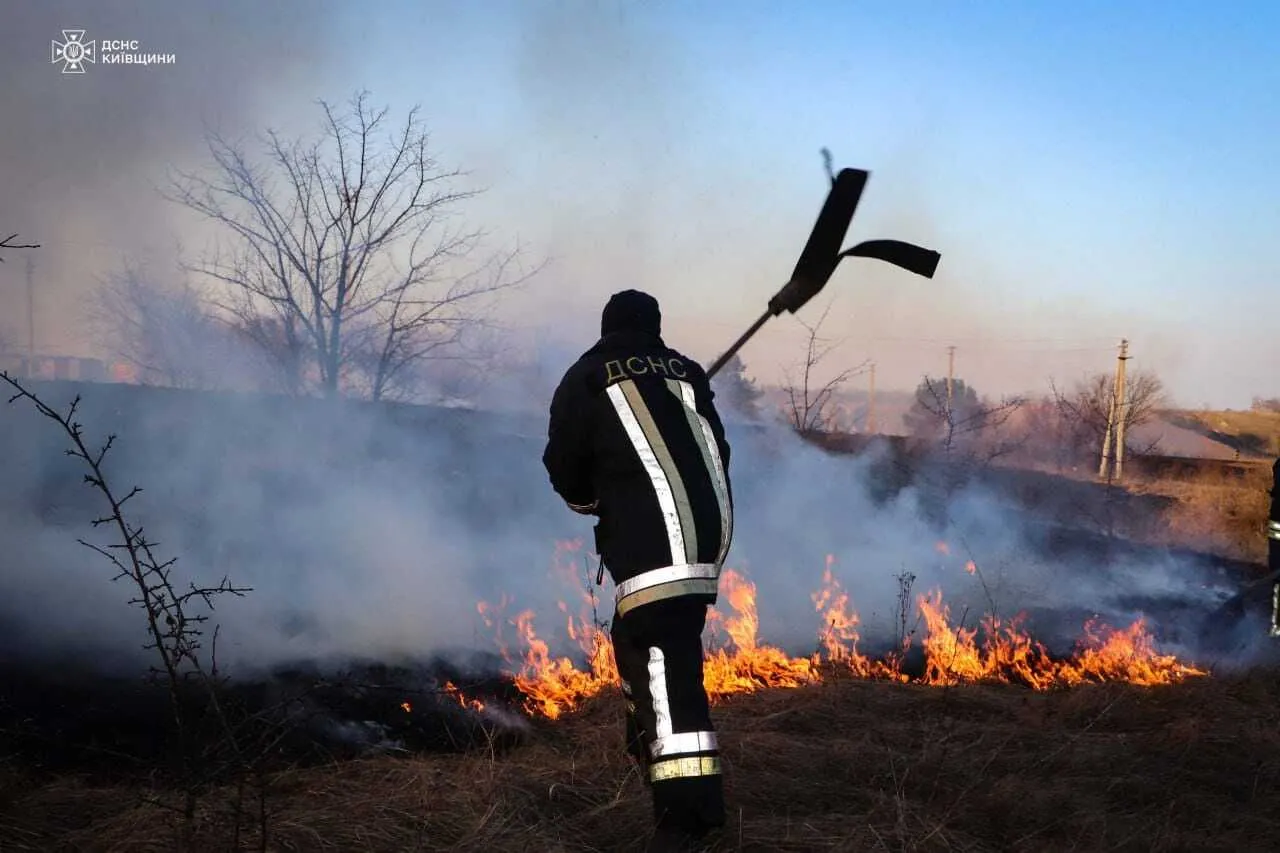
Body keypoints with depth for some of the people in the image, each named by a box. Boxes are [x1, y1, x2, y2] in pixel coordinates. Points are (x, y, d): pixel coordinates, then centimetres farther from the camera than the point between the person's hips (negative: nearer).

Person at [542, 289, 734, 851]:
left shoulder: (587, 378, 8)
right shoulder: (686, 373, 20)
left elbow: (564, 468, 8)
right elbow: (717, 452, 19)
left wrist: (590, 496, 29)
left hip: (651, 537, -6)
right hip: (709, 528, 6)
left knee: (665, 657, -15)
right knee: (637, 636, 26)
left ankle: (688, 806, -26)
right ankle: (652, 748, 41)